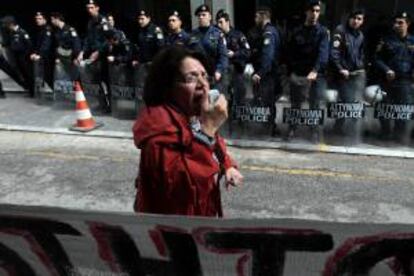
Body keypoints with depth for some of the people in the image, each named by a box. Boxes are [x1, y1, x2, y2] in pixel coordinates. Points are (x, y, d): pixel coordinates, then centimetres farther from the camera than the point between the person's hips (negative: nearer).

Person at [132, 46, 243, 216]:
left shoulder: (195, 115, -1)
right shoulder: (160, 124, -30)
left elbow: (215, 144, 18)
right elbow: (182, 184, -39)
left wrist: (228, 166, 0)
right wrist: (208, 128, -38)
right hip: (172, 223, -8)